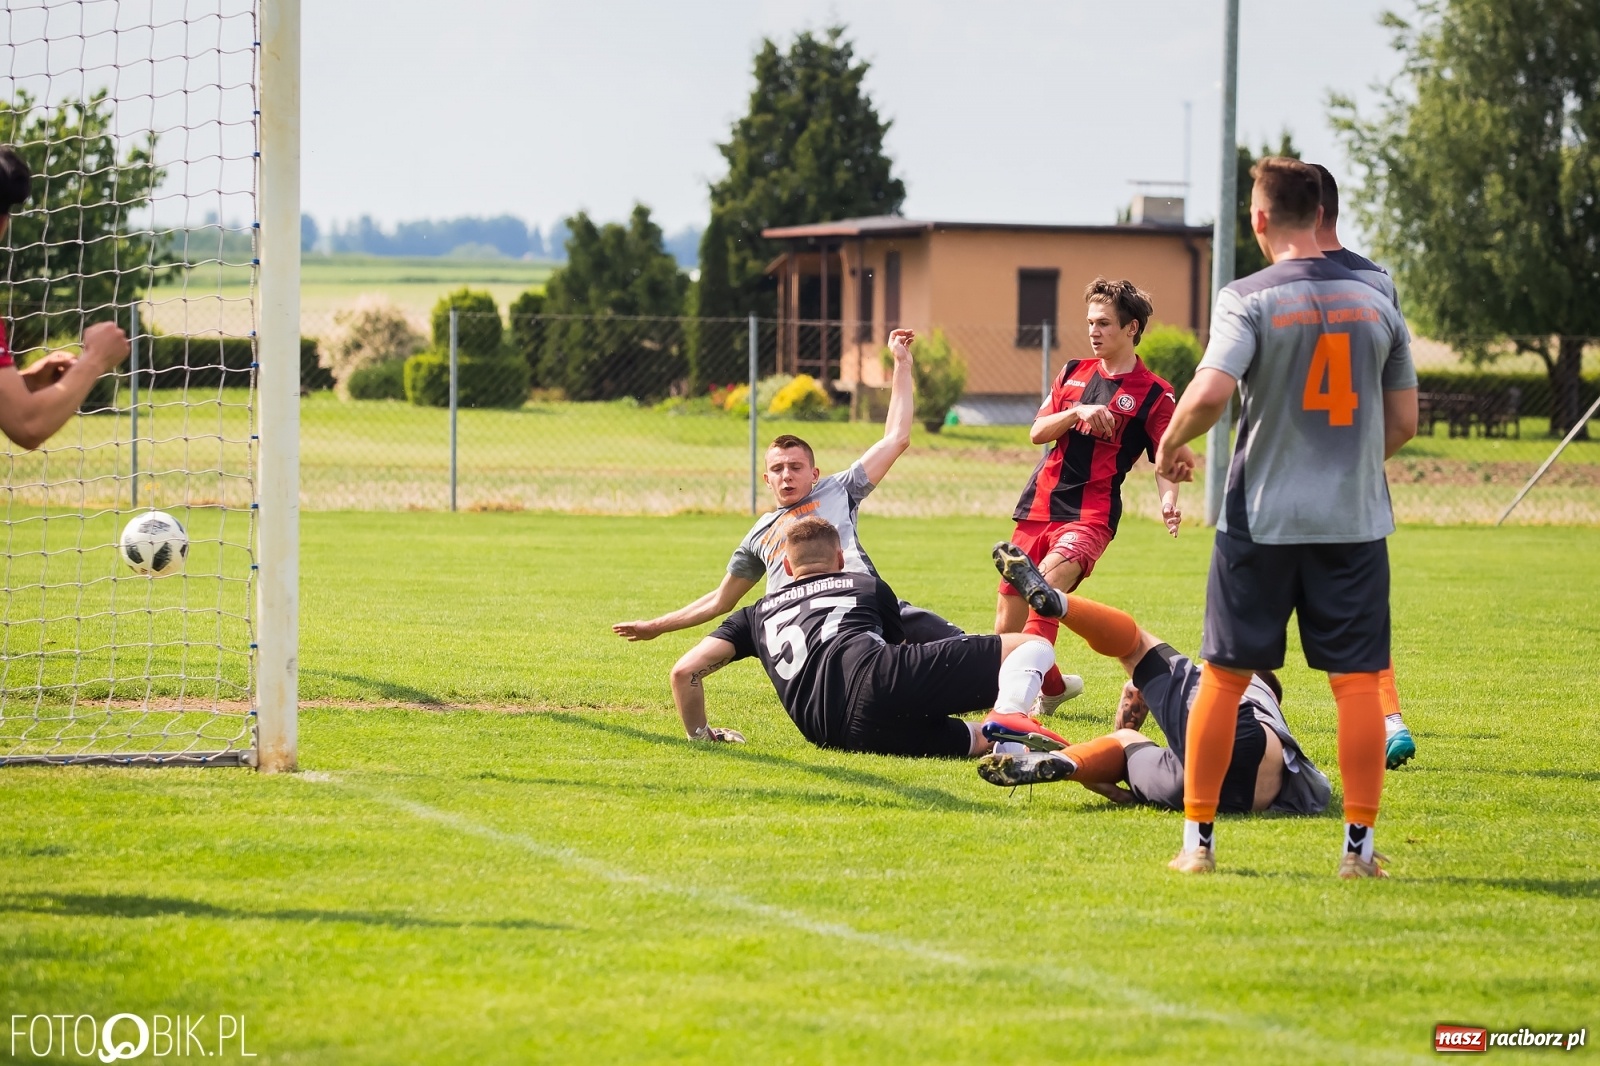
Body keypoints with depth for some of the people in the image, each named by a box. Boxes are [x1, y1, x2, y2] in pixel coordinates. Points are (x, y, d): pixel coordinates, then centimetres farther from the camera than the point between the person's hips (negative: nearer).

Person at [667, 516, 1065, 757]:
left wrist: (700, 735, 37)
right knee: (1034, 647, 7)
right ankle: (1007, 714, -29)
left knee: (983, 740, 18)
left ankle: (998, 733, -23)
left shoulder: (756, 614, 31)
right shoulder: (868, 586, 31)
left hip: (842, 737, 2)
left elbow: (685, 671, 21)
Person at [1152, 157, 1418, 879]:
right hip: (1355, 520, 2)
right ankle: (1360, 845, 3)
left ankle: (1198, 838, 10)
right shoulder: (1375, 304, 5)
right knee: (1356, 681, 4)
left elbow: (1210, 392, -22)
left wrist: (1170, 445, -3)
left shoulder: (1249, 299, -8)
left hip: (1262, 519, -2)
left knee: (1224, 675, 7)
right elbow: (1404, 421, 9)